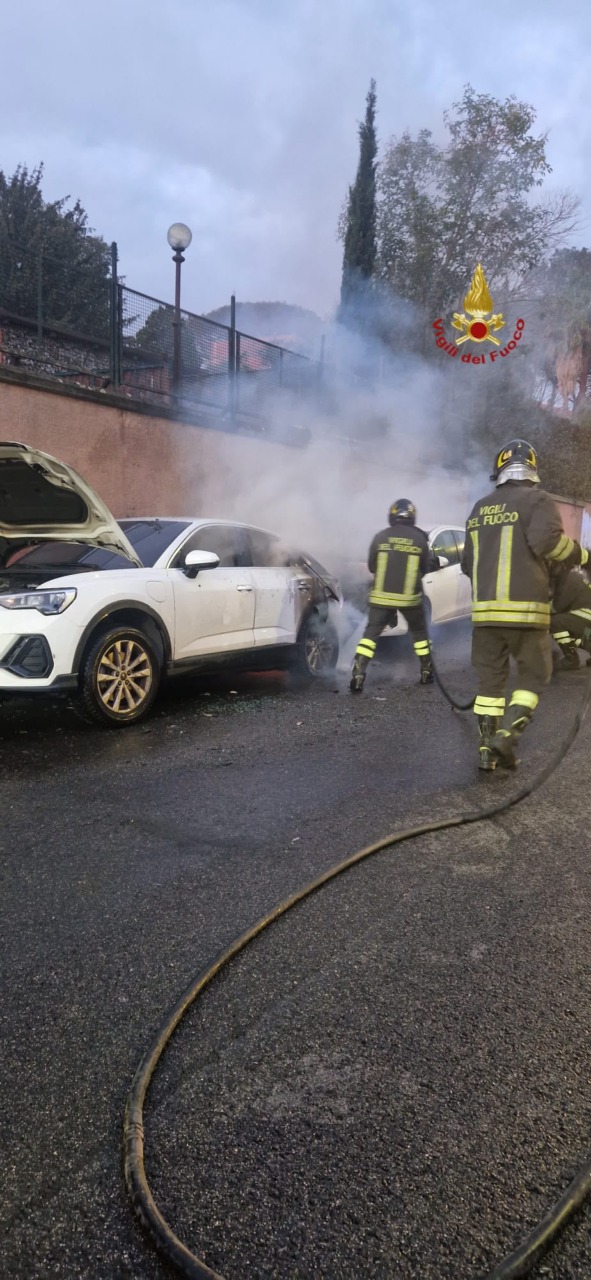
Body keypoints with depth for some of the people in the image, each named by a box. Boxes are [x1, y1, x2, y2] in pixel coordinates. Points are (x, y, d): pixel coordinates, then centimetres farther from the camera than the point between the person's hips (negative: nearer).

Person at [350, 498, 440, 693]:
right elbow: (426, 568, 6)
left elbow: (371, 566, 4)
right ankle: (427, 672, 26)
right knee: (419, 632, 20)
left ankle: (358, 675, -9)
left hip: (382, 595, -1)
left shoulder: (381, 537, -5)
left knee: (371, 633, 3)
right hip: (410, 596, 1)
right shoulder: (420, 538, -3)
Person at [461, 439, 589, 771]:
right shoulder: (537, 499, -2)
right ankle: (507, 734, -7)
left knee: (491, 678, 11)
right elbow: (547, 539, -20)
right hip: (525, 609, -5)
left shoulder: (480, 508, 16)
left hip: (485, 609, 5)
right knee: (535, 675, 8)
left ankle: (488, 747, 11)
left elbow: (468, 563, 19)